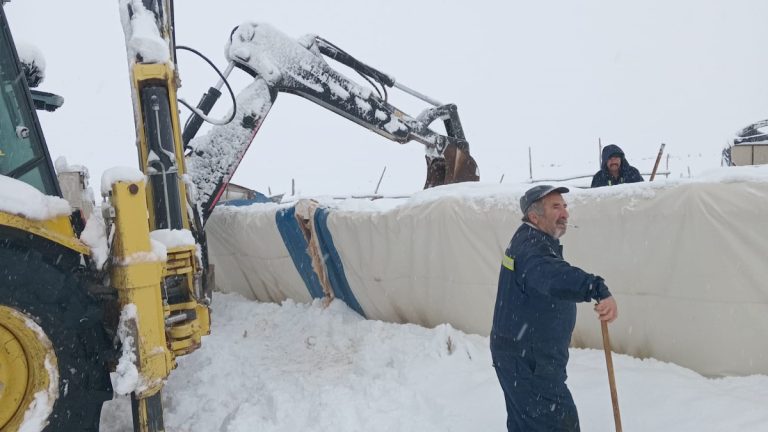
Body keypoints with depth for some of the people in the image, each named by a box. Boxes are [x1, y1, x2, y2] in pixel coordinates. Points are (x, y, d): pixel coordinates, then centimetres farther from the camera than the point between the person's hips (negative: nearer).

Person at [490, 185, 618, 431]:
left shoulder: (531, 242, 13)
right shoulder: (531, 246, -22)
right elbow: (553, 275, -45)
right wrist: (599, 290, -58)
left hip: (519, 356, 10)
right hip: (527, 361, -10)